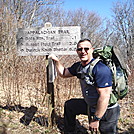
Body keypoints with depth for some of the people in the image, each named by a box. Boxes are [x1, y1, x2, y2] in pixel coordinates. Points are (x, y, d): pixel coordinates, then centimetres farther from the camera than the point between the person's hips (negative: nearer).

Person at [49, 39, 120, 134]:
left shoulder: (100, 68, -27)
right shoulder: (78, 66, 0)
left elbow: (104, 96, -29)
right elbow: (63, 73, 17)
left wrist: (96, 119, -24)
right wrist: (56, 60, 0)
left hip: (106, 111, -9)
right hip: (90, 105, 9)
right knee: (69, 105, 20)